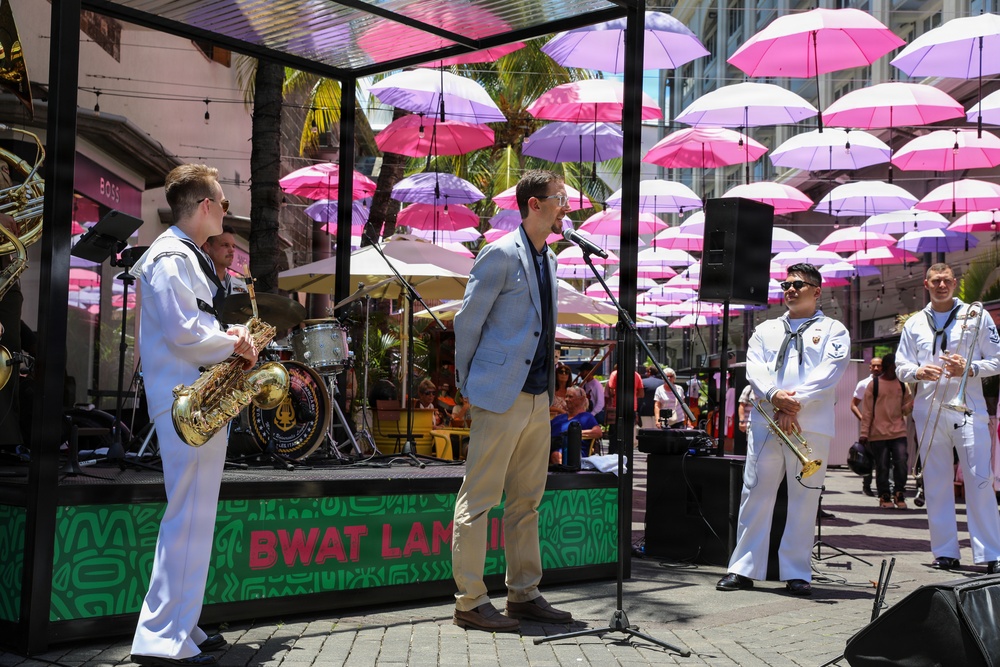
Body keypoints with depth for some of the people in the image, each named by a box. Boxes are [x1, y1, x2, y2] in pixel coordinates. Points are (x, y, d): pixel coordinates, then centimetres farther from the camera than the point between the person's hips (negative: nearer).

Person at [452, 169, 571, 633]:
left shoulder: (548, 260, 15)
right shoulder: (501, 255, -9)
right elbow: (467, 322, -7)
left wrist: (549, 386, 16)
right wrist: (469, 386, -3)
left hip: (538, 397, 9)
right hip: (501, 397, -8)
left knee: (526, 502, 13)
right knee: (479, 501, -2)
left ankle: (524, 595, 21)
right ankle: (470, 602, 4)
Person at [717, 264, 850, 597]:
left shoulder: (833, 330, 10)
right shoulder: (766, 330, 19)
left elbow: (829, 373, -6)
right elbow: (754, 368, 4)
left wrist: (795, 401, -17)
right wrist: (775, 395, -16)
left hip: (811, 426, -2)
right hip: (765, 423, 3)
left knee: (804, 498, 1)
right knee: (756, 493, 1)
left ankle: (796, 573, 9)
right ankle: (744, 568, 6)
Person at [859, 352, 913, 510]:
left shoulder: (902, 385, 12)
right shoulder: (874, 384, 0)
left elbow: (906, 409, 12)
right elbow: (867, 410, -1)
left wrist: (915, 400, -10)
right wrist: (864, 433, -5)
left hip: (898, 432, 3)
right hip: (878, 433, -3)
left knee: (901, 464, -7)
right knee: (882, 467, 2)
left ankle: (899, 496, 7)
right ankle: (884, 497, 14)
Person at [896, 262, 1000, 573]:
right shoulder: (914, 324, 15)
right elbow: (901, 366, 14)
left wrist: (969, 368, -14)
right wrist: (918, 372, -8)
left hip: (968, 410, -3)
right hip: (928, 412, 3)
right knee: (936, 483, 5)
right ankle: (945, 552, 11)